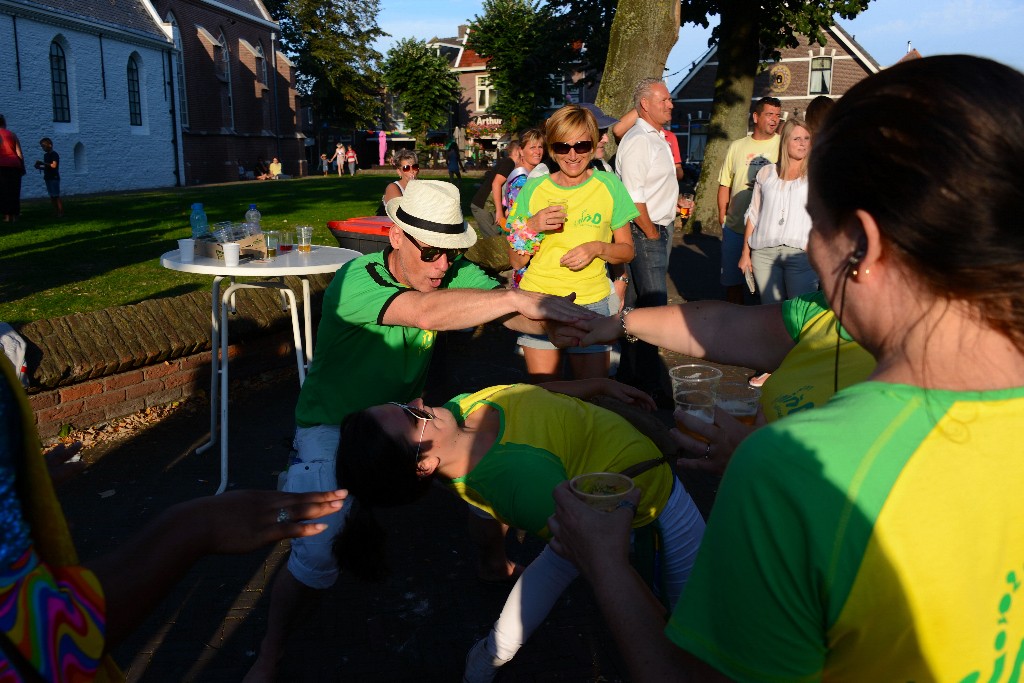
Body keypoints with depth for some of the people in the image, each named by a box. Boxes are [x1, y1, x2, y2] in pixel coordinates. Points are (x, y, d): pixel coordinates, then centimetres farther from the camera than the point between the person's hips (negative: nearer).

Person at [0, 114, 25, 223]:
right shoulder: (12, 134, 10)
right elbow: (19, 153, 6)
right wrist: (23, 168, 10)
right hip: (15, 165, 2)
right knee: (14, 191, 6)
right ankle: (14, 215, 5)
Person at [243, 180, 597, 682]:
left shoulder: (454, 273, -14)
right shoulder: (354, 281, -30)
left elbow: (516, 316, -27)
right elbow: (426, 312, -49)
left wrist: (555, 323, -48)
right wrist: (517, 298, -53)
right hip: (334, 427, -5)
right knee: (318, 555, -19)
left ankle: (496, 563, 29)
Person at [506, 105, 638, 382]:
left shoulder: (609, 186, 1)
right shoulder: (533, 189, 3)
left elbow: (627, 250, 7)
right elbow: (516, 262, 4)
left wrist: (597, 248, -13)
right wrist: (532, 227, -13)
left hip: (591, 303, -1)